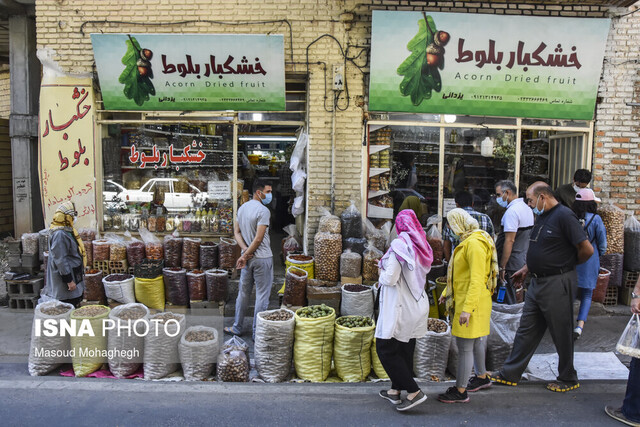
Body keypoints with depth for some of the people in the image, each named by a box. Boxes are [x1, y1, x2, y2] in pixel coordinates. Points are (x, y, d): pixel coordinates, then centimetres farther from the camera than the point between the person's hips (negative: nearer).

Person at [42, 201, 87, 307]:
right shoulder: (59, 235, -23)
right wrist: (69, 280, -23)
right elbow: (61, 260, -25)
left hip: (73, 274, 11)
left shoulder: (66, 230, 11)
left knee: (76, 301, 17)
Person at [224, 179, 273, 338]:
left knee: (243, 293, 18)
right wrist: (245, 256, -12)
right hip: (262, 259, -8)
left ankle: (237, 328, 28)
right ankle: (257, 332, 11)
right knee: (262, 296, 3)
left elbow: (236, 231, 9)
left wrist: (245, 250, -2)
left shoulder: (242, 208, 8)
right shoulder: (263, 211, -17)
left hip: (248, 258, 8)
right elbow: (258, 239, -21)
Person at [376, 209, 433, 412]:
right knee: (405, 348, 17)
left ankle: (414, 391, 1)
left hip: (400, 307, -8)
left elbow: (390, 278, -23)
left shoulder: (399, 245, -19)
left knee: (386, 349, 2)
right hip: (417, 306, 9)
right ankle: (396, 390, 29)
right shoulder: (421, 245, 4)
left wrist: (381, 274, 0)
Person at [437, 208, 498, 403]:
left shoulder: (475, 243, -22)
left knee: (464, 346, -2)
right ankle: (482, 377, 39)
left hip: (472, 301, -10)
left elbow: (477, 280, -27)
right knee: (475, 341, 22)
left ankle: (460, 391, 8)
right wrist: (447, 292, 25)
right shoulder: (468, 240, 11)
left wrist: (467, 309, -28)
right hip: (464, 298, 10)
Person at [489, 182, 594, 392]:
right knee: (526, 329, 12)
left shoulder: (564, 215, -16)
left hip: (558, 283, -9)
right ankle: (510, 373, 20)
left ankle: (568, 379, 25)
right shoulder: (542, 217, 12)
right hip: (538, 281, 9)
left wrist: (569, 264, -2)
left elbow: (587, 249, -18)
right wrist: (526, 269, 20)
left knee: (562, 333, 7)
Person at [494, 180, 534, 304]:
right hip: (524, 262, 10)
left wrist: (502, 267, -20)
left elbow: (509, 241, -22)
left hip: (511, 263, -10)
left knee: (508, 299, -3)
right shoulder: (527, 208, 14)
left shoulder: (512, 211, -17)